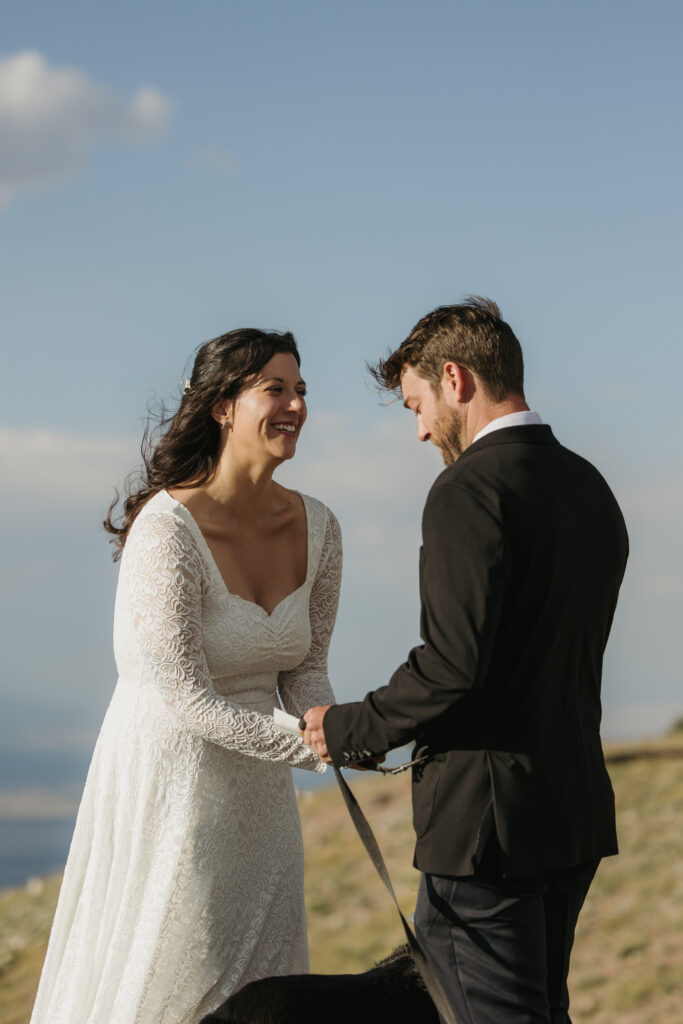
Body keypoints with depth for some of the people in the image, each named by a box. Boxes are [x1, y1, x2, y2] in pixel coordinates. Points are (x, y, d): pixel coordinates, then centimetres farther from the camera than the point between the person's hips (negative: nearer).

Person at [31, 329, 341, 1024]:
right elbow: (182, 695, -22)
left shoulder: (315, 526, -1)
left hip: (259, 795, 7)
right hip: (170, 781, -7)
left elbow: (306, 668, 7)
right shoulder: (168, 528, -21)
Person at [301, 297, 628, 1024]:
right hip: (576, 810, 9)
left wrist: (352, 729, -9)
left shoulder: (471, 489, -15)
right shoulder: (589, 487, 12)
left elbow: (454, 662, -24)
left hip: (487, 817, -9)